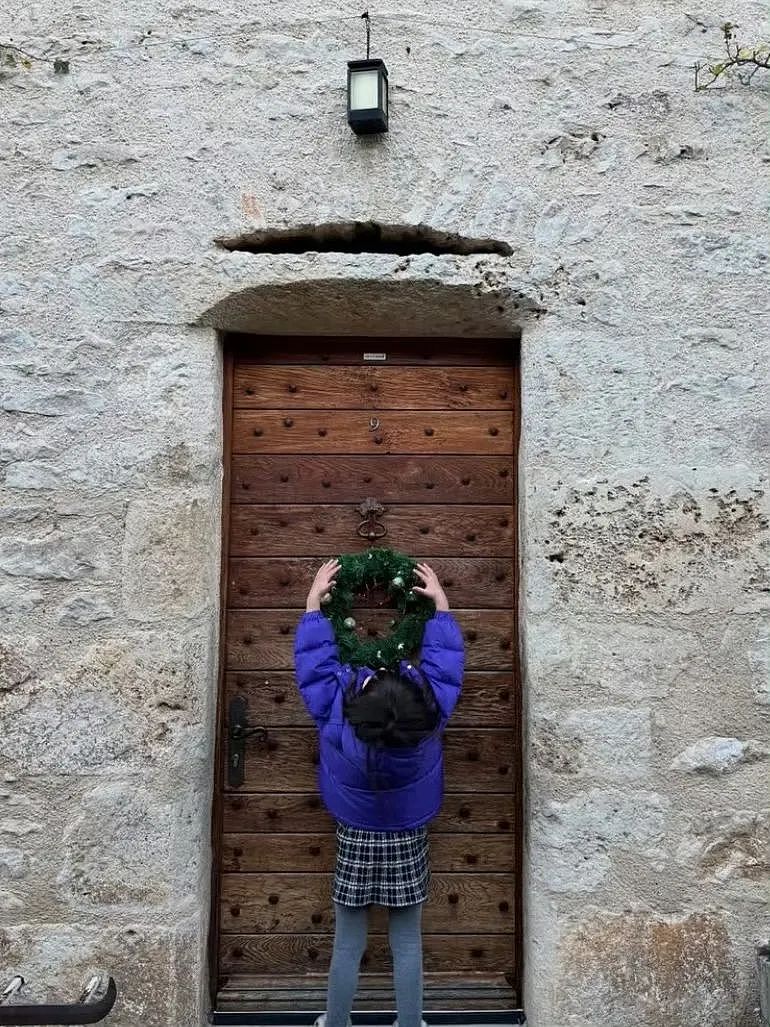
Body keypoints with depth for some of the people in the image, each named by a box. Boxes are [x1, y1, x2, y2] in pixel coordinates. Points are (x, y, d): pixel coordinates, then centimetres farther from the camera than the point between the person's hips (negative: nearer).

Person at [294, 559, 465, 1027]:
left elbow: (314, 658, -11)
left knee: (348, 948, 14)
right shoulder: (432, 715, -24)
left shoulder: (334, 716, -25)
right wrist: (439, 600, 3)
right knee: (408, 946, 13)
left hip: (356, 841, 0)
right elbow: (446, 656, -9)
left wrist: (315, 598, -1)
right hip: (409, 840, 0)